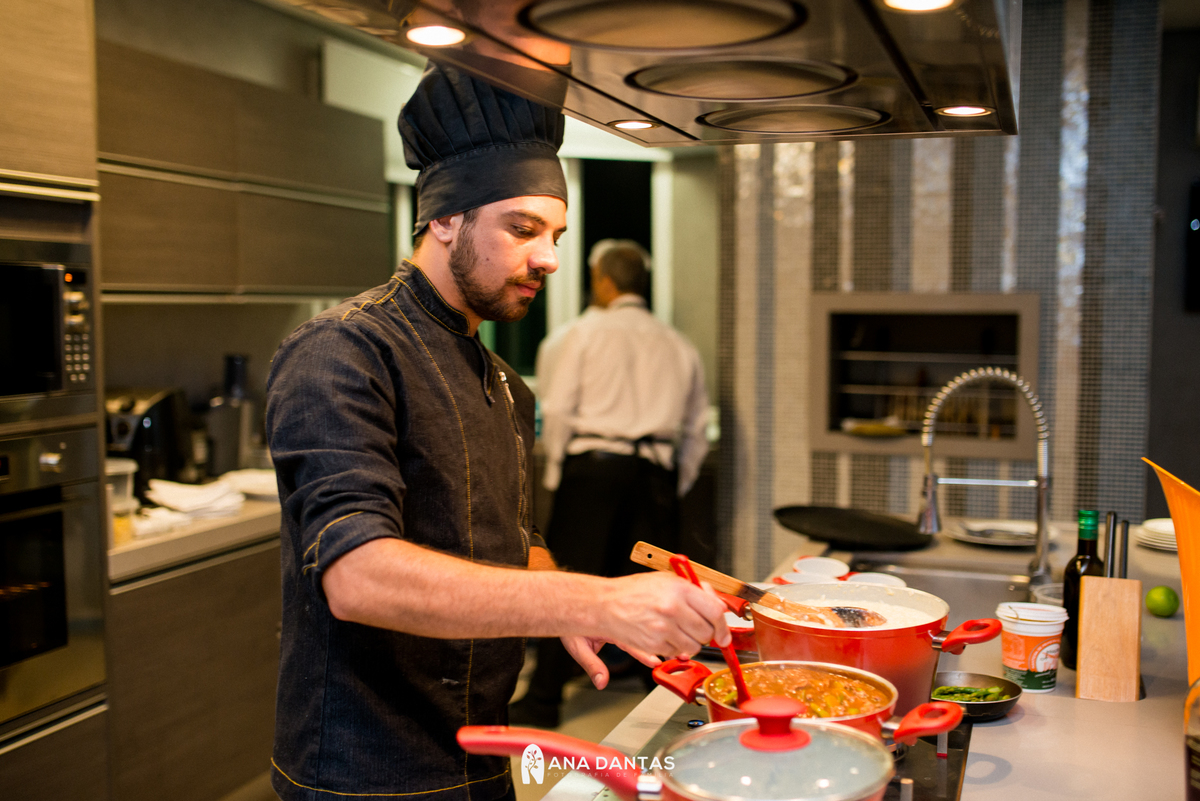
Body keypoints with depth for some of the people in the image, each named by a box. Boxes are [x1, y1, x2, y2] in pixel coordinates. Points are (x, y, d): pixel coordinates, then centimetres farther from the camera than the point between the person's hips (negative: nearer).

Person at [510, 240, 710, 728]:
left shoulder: (586, 333, 2)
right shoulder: (679, 346, 15)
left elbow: (557, 411, -2)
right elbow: (695, 431, 16)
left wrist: (556, 472, 8)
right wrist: (674, 486, 23)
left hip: (593, 466, -3)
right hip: (656, 472, 4)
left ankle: (544, 700, 5)